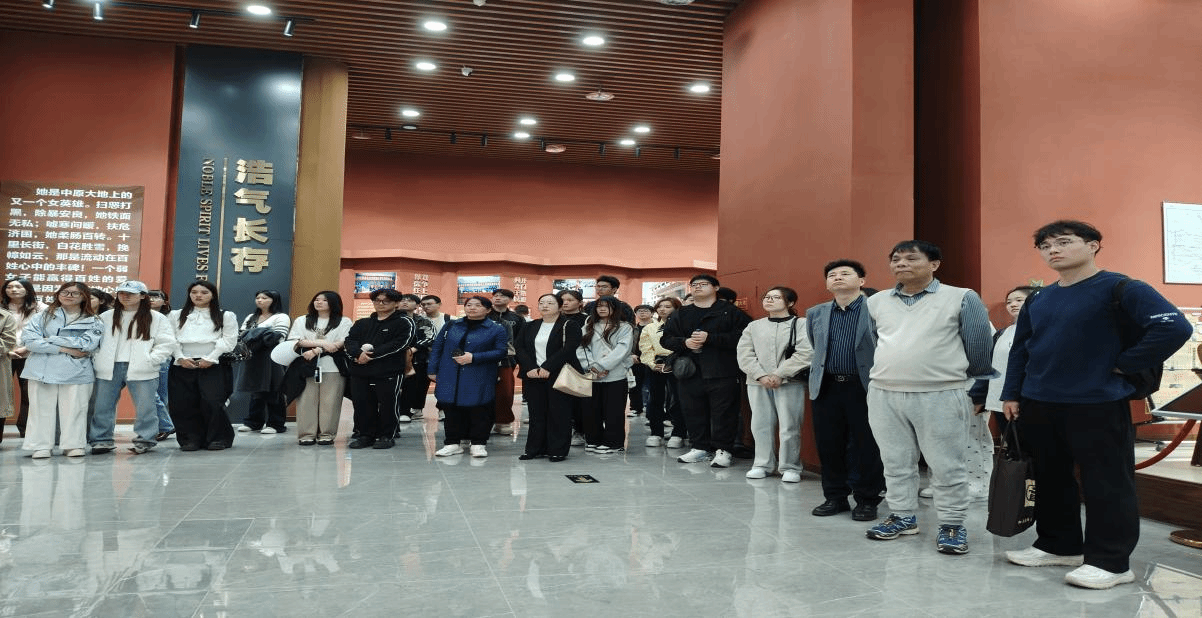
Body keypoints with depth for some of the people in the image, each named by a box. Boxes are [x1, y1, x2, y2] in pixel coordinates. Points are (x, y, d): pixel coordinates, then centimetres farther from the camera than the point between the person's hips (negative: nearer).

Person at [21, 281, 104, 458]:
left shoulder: (93, 321, 9)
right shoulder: (45, 316, 12)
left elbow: (88, 344, -8)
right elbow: (29, 338, -2)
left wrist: (48, 340, -7)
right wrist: (65, 349, -12)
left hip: (76, 371, -1)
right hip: (43, 369, 1)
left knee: (74, 409, -2)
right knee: (41, 408, 2)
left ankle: (74, 445, 8)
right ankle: (40, 446, 11)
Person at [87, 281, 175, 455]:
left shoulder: (156, 318, 4)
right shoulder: (106, 318, 14)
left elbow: (167, 343, 0)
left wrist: (150, 360, -10)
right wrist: (96, 358, -1)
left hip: (141, 370, -3)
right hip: (109, 369, 3)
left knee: (144, 407, -1)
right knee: (102, 406, 7)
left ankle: (144, 440, 9)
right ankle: (101, 440, 17)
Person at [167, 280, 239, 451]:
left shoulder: (226, 316, 8)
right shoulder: (175, 316, 16)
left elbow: (228, 340, -1)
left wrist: (209, 359, -10)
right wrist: (181, 358, -8)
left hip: (213, 365, -3)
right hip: (182, 365, 3)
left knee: (212, 402, -12)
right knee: (182, 404, 0)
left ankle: (219, 438, 2)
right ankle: (191, 439, 11)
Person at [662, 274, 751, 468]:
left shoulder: (731, 312, 1)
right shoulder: (681, 314, 17)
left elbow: (742, 336, -13)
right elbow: (667, 339, 13)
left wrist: (709, 338, -16)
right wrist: (685, 342, -8)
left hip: (722, 373, -4)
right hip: (690, 374, 4)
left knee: (724, 413, -2)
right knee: (693, 412, 8)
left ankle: (722, 449, 9)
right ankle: (700, 448, 20)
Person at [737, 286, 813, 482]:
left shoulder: (801, 324, 1)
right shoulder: (753, 326, 14)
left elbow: (805, 354, -10)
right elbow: (745, 355, 5)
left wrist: (779, 374, -14)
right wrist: (761, 375, -9)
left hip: (789, 383, -4)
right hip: (758, 383, 4)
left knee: (789, 427, -3)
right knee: (760, 425, 8)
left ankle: (790, 467, 10)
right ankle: (762, 464, 20)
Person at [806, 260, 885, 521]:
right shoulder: (815, 313, 10)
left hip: (865, 388, -4)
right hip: (825, 388, 4)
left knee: (867, 447, 3)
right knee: (828, 445, 8)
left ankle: (867, 500, 18)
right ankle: (835, 497, 22)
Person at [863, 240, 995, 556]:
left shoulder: (962, 299, -3)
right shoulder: (876, 302, 8)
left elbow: (979, 348, 2)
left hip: (940, 396, -4)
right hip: (883, 395, 4)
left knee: (946, 466, 3)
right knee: (896, 463, 12)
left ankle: (952, 525, 17)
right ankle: (902, 517, 26)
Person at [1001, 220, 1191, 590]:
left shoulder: (1120, 289, -10)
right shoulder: (1037, 300, 11)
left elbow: (1175, 327, -21)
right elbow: (1020, 349, 17)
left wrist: (1123, 364, -16)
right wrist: (1011, 394, 10)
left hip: (1097, 405, -7)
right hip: (1038, 405, 7)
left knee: (1106, 484, 3)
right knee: (1050, 479, 16)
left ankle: (1109, 561, 14)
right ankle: (1058, 545, 30)